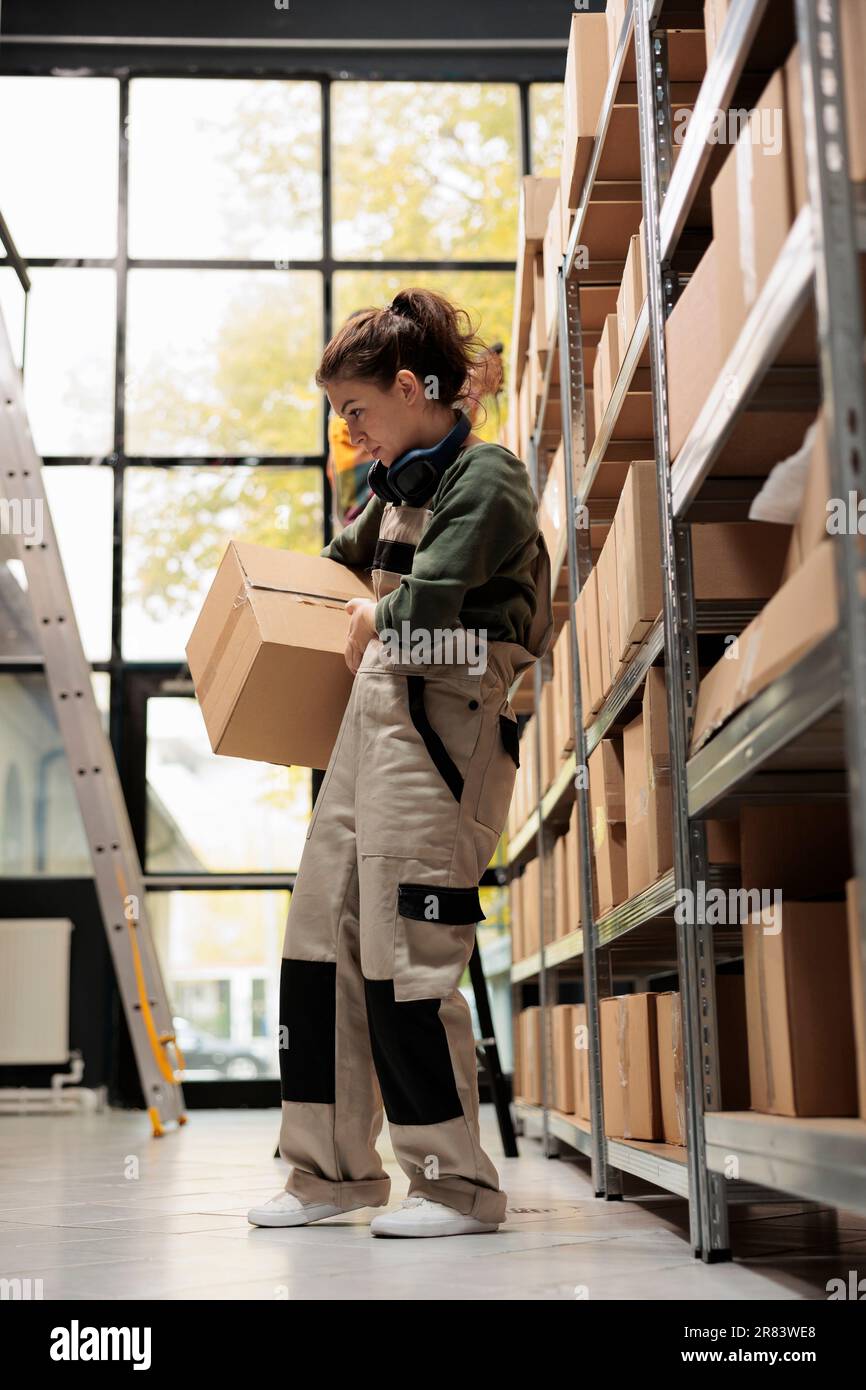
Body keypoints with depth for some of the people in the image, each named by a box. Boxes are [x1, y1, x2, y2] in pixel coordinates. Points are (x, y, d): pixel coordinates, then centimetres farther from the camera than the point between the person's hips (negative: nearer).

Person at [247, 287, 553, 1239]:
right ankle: (334, 1169, 17)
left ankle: (458, 1185, 4)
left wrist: (372, 618, 0)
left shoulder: (486, 478, -7)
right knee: (320, 935, 7)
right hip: (373, 712, 9)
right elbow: (346, 558, 41)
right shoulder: (400, 484, 20)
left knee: (406, 954, -9)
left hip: (441, 718, -9)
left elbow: (427, 602, -18)